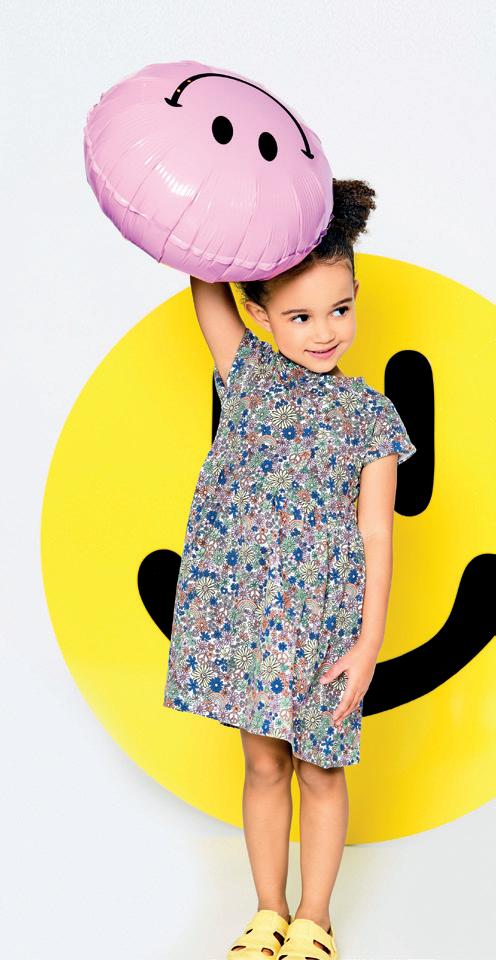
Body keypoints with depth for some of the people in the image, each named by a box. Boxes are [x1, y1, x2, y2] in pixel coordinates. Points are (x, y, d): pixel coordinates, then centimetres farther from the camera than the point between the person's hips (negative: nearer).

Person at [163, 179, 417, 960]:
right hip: (241, 607, 2)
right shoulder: (248, 372, 3)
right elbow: (207, 286, -2)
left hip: (323, 618, -2)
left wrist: (370, 640, -8)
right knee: (264, 764, 13)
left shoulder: (370, 414, -3)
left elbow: (375, 534, -5)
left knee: (319, 770, 10)